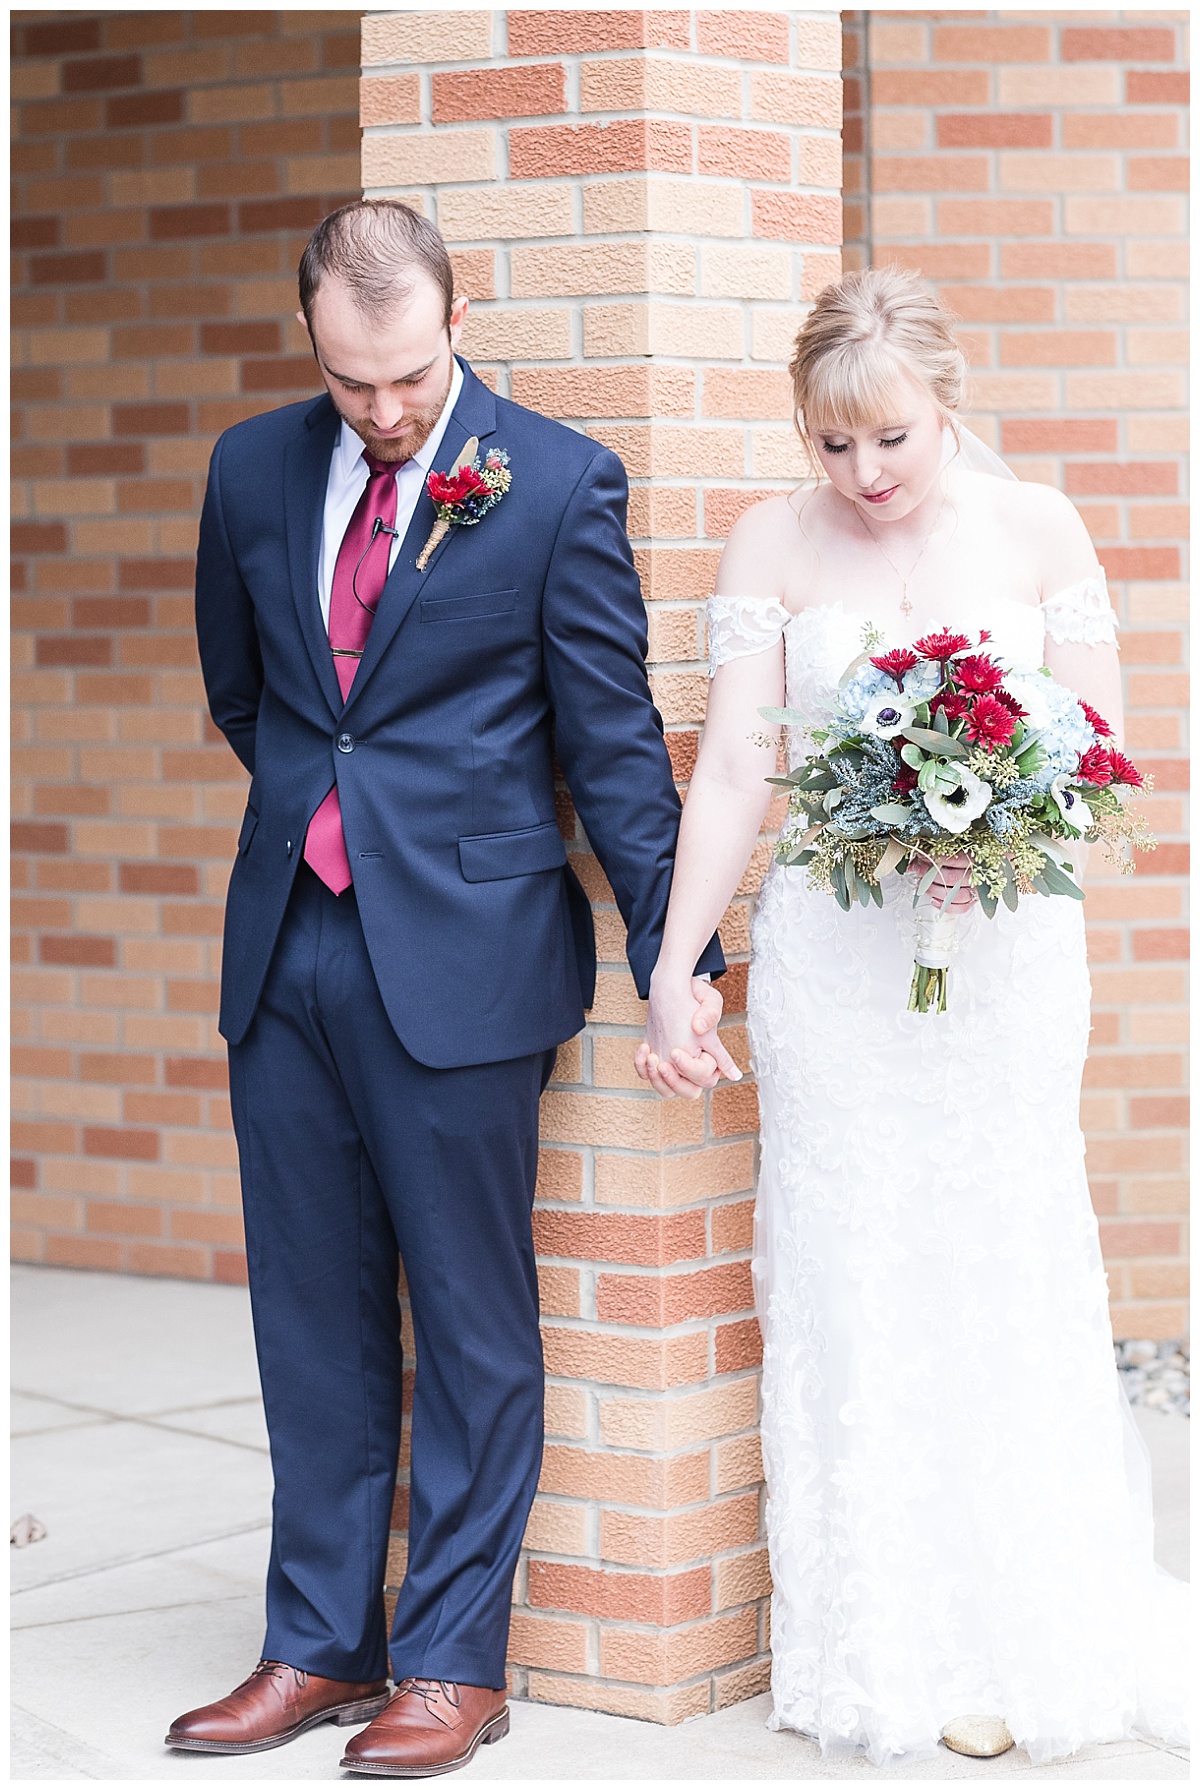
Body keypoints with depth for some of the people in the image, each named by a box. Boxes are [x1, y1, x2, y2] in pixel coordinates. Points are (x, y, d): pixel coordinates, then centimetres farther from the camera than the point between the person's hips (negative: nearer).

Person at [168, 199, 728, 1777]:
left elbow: (616, 742, -4)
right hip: (288, 943, 5)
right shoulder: (253, 469, 6)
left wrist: (678, 958, -6)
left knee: (472, 1323, 3)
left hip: (462, 953, -4)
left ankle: (454, 1661, 13)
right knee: (312, 1319, 11)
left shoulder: (559, 486, -6)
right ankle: (321, 1646, 21)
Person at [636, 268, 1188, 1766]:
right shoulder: (773, 545, 1)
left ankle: (1019, 1644, 15)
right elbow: (730, 770, -2)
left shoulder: (1034, 527, 1)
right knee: (847, 1291, 1)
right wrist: (671, 974, -8)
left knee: (1002, 1276, 1)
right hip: (829, 955, 0)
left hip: (1005, 952, 0)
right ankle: (880, 1654, 11)